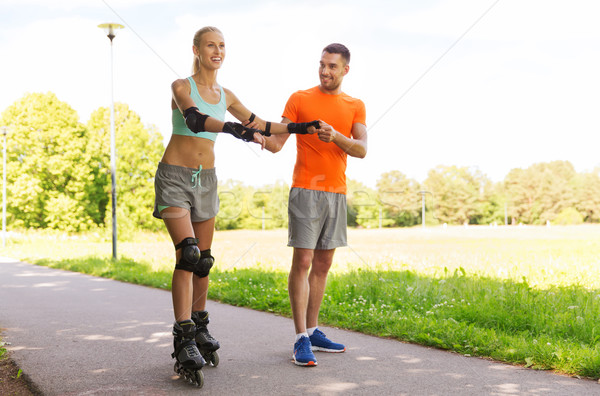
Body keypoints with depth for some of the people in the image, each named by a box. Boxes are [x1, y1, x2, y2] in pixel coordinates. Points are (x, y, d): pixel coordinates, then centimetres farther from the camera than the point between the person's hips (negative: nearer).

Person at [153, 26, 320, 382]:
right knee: (188, 253, -19)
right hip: (175, 176, -5)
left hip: (206, 179, 6)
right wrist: (234, 129, -45)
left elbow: (261, 126, 18)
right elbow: (194, 118, -28)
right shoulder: (182, 87, -7)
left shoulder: (226, 96, 9)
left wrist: (301, 128, 10)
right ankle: (185, 339, -19)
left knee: (204, 259, 7)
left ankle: (200, 326, 22)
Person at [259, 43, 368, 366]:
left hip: (336, 192, 4)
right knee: (303, 261, -10)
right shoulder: (300, 99, 4)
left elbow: (361, 150, -2)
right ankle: (301, 339, -9)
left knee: (323, 264, 8)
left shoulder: (355, 106, 12)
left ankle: (313, 332, 16)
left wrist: (335, 136, -21)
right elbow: (277, 143, -2)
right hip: (306, 190, -4)